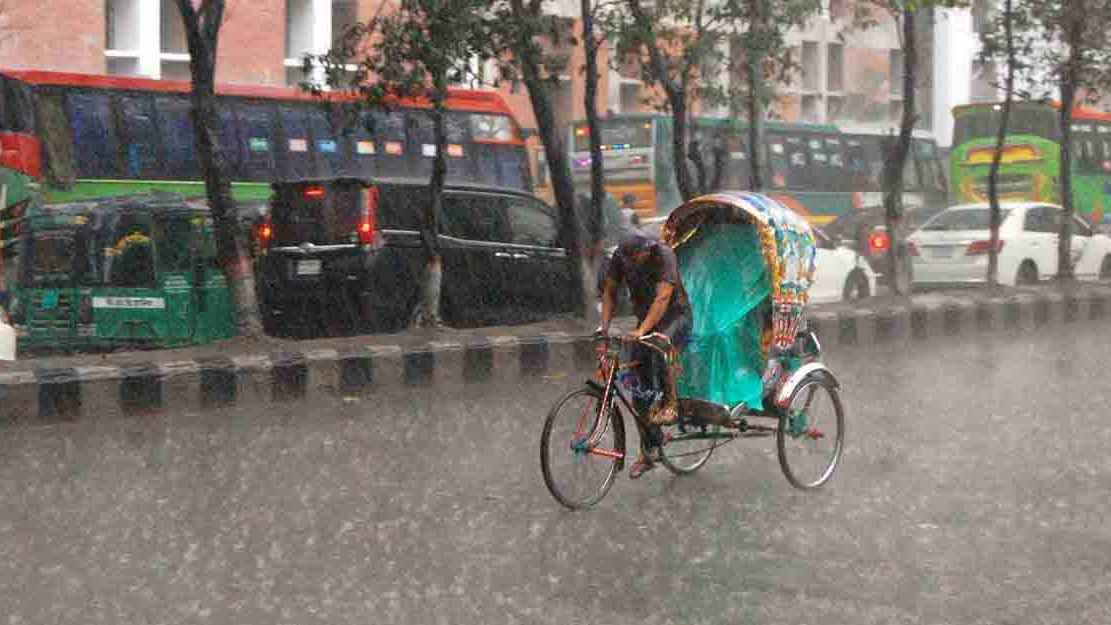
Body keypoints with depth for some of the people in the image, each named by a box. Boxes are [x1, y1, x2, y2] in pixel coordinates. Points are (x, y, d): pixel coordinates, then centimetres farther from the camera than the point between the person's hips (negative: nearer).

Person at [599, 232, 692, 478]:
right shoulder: (620, 257, -11)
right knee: (640, 386, 0)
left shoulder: (663, 255, -27)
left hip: (676, 316, -5)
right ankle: (647, 453, 8)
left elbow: (663, 297, -36)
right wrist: (605, 325, -16)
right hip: (645, 318, 5)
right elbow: (610, 292, -2)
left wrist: (642, 331, -46)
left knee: (660, 348, -39)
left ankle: (670, 404, -18)